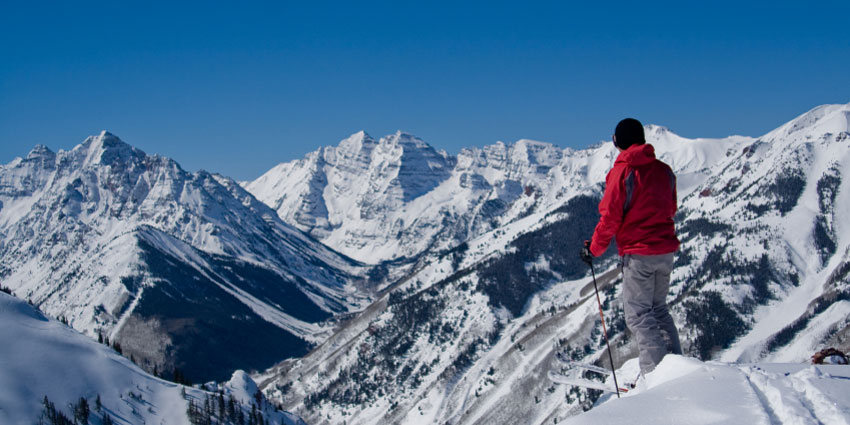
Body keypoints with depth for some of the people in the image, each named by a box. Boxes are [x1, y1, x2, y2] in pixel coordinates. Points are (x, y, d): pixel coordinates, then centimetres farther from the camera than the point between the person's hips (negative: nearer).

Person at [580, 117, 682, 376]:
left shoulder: (621, 172, -12)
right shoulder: (663, 170, 6)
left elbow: (610, 217, -12)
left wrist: (594, 249, 0)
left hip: (637, 252, -6)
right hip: (666, 250, 6)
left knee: (638, 314, 0)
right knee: (658, 309, 20)